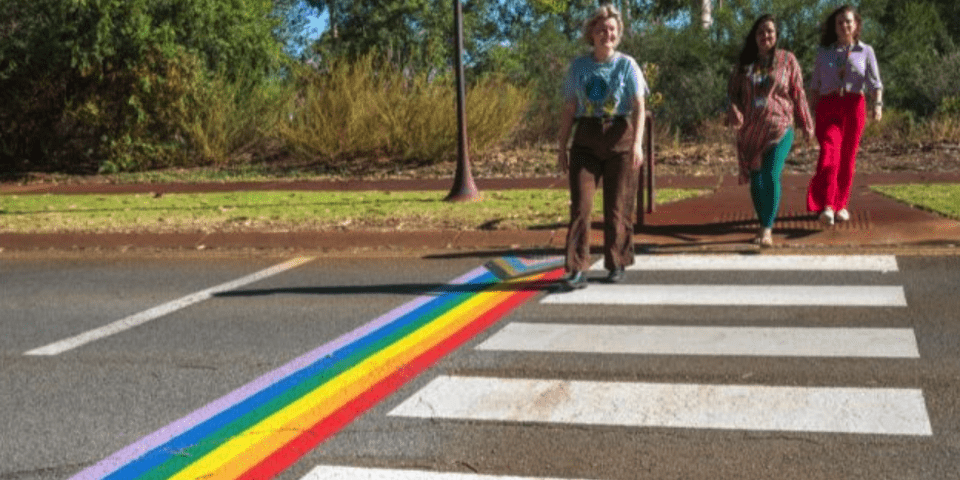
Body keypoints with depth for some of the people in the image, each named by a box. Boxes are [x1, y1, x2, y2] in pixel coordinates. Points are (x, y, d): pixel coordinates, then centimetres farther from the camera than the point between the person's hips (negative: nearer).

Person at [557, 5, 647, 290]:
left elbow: (639, 107, -8)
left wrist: (637, 143, -20)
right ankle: (577, 269, -7)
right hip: (586, 140, 2)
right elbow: (569, 109, 11)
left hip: (619, 139, -2)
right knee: (580, 205, -8)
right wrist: (562, 147, 8)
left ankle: (617, 264, 19)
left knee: (617, 207, 4)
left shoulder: (626, 65, 0)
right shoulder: (578, 66, 7)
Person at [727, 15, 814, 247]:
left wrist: (806, 124, 7)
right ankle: (764, 226, 21)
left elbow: (798, 94, 6)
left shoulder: (787, 60, 4)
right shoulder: (744, 63, 9)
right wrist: (734, 112, -9)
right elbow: (733, 91, 11)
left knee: (771, 176, -18)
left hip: (779, 128, -3)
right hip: (750, 130, 3)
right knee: (756, 180, 7)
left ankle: (767, 229, -12)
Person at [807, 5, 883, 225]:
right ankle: (826, 207, -28)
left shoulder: (865, 51, 10)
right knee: (829, 153, -18)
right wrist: (810, 113, 9)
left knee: (847, 158, 3)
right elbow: (815, 85, 15)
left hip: (854, 107, 1)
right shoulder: (824, 52, 13)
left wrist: (878, 104, -18)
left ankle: (841, 205, 19)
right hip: (828, 109, 0)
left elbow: (875, 83, 0)